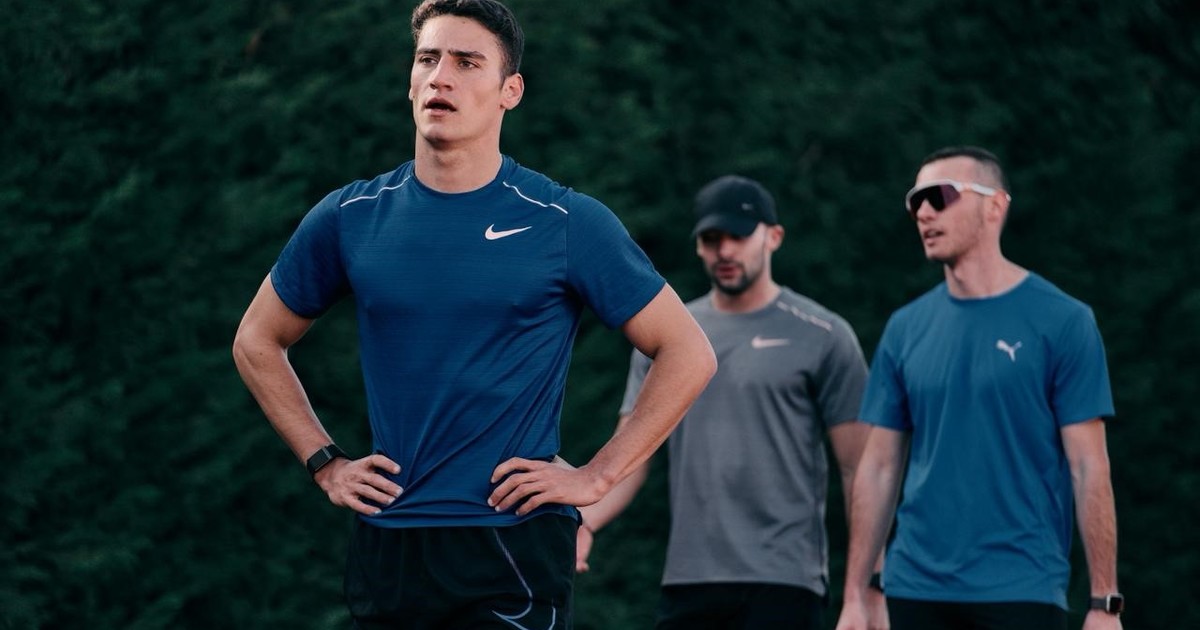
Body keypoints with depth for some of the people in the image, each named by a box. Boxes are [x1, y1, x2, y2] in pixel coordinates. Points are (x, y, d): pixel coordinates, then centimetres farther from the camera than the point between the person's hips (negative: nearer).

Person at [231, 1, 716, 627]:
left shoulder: (566, 223, -2)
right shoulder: (349, 218, 6)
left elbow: (688, 354, 1)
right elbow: (257, 342, 20)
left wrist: (596, 476, -4)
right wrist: (325, 463, 10)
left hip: (516, 546, -3)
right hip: (385, 547, 3)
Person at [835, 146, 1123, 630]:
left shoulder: (1061, 321, -3)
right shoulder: (906, 329, 9)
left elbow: (1089, 467, -5)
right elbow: (879, 467, 12)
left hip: (1022, 591, -4)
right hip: (918, 591, 4)